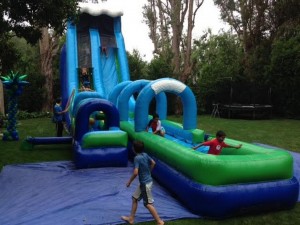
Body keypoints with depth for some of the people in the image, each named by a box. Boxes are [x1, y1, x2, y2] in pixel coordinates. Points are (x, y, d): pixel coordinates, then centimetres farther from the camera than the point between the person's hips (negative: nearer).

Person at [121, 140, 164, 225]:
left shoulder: (137, 158, -22)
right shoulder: (145, 154, 1)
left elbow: (135, 173, -28)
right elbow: (153, 163, 13)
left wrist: (129, 182, -13)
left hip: (145, 183, -9)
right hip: (147, 181, 9)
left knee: (148, 204, 4)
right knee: (135, 198, 18)